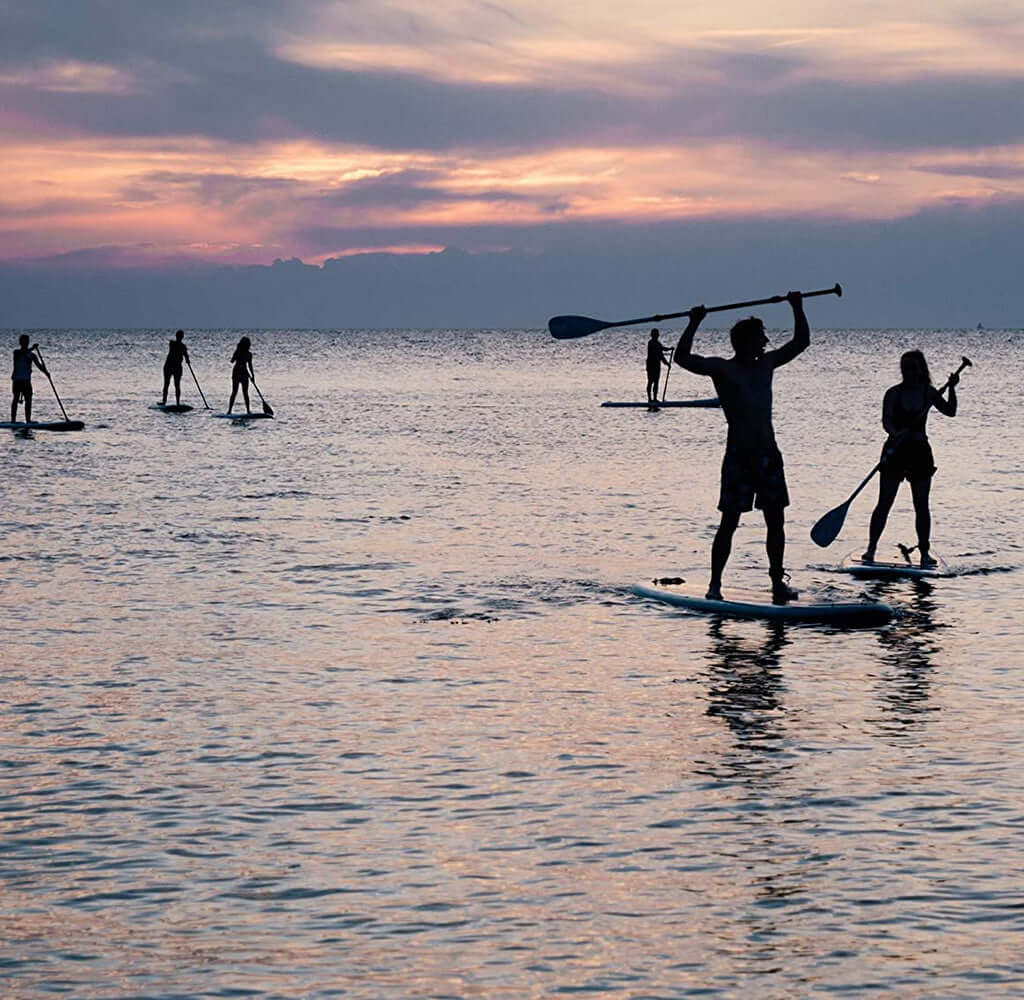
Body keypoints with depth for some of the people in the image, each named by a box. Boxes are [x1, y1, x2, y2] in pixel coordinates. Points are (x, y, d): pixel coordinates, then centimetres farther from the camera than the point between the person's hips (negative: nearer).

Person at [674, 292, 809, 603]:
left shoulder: (767, 364, 12)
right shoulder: (722, 369, -5)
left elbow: (801, 342, 22)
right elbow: (683, 358, -16)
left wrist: (797, 309, 14)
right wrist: (694, 323, -20)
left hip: (769, 454, 6)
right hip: (739, 455, -6)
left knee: (776, 522, 7)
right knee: (729, 522, -6)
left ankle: (778, 581, 17)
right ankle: (715, 584, -1)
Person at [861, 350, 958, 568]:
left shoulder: (929, 392, 4)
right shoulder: (893, 393, -5)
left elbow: (950, 411, 8)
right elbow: (886, 421, -16)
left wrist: (952, 388, -5)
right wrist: (896, 433, -37)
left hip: (920, 452, 2)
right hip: (895, 451, -2)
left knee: (921, 505, 3)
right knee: (884, 503, -4)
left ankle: (925, 552, 8)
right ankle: (871, 548, 1)